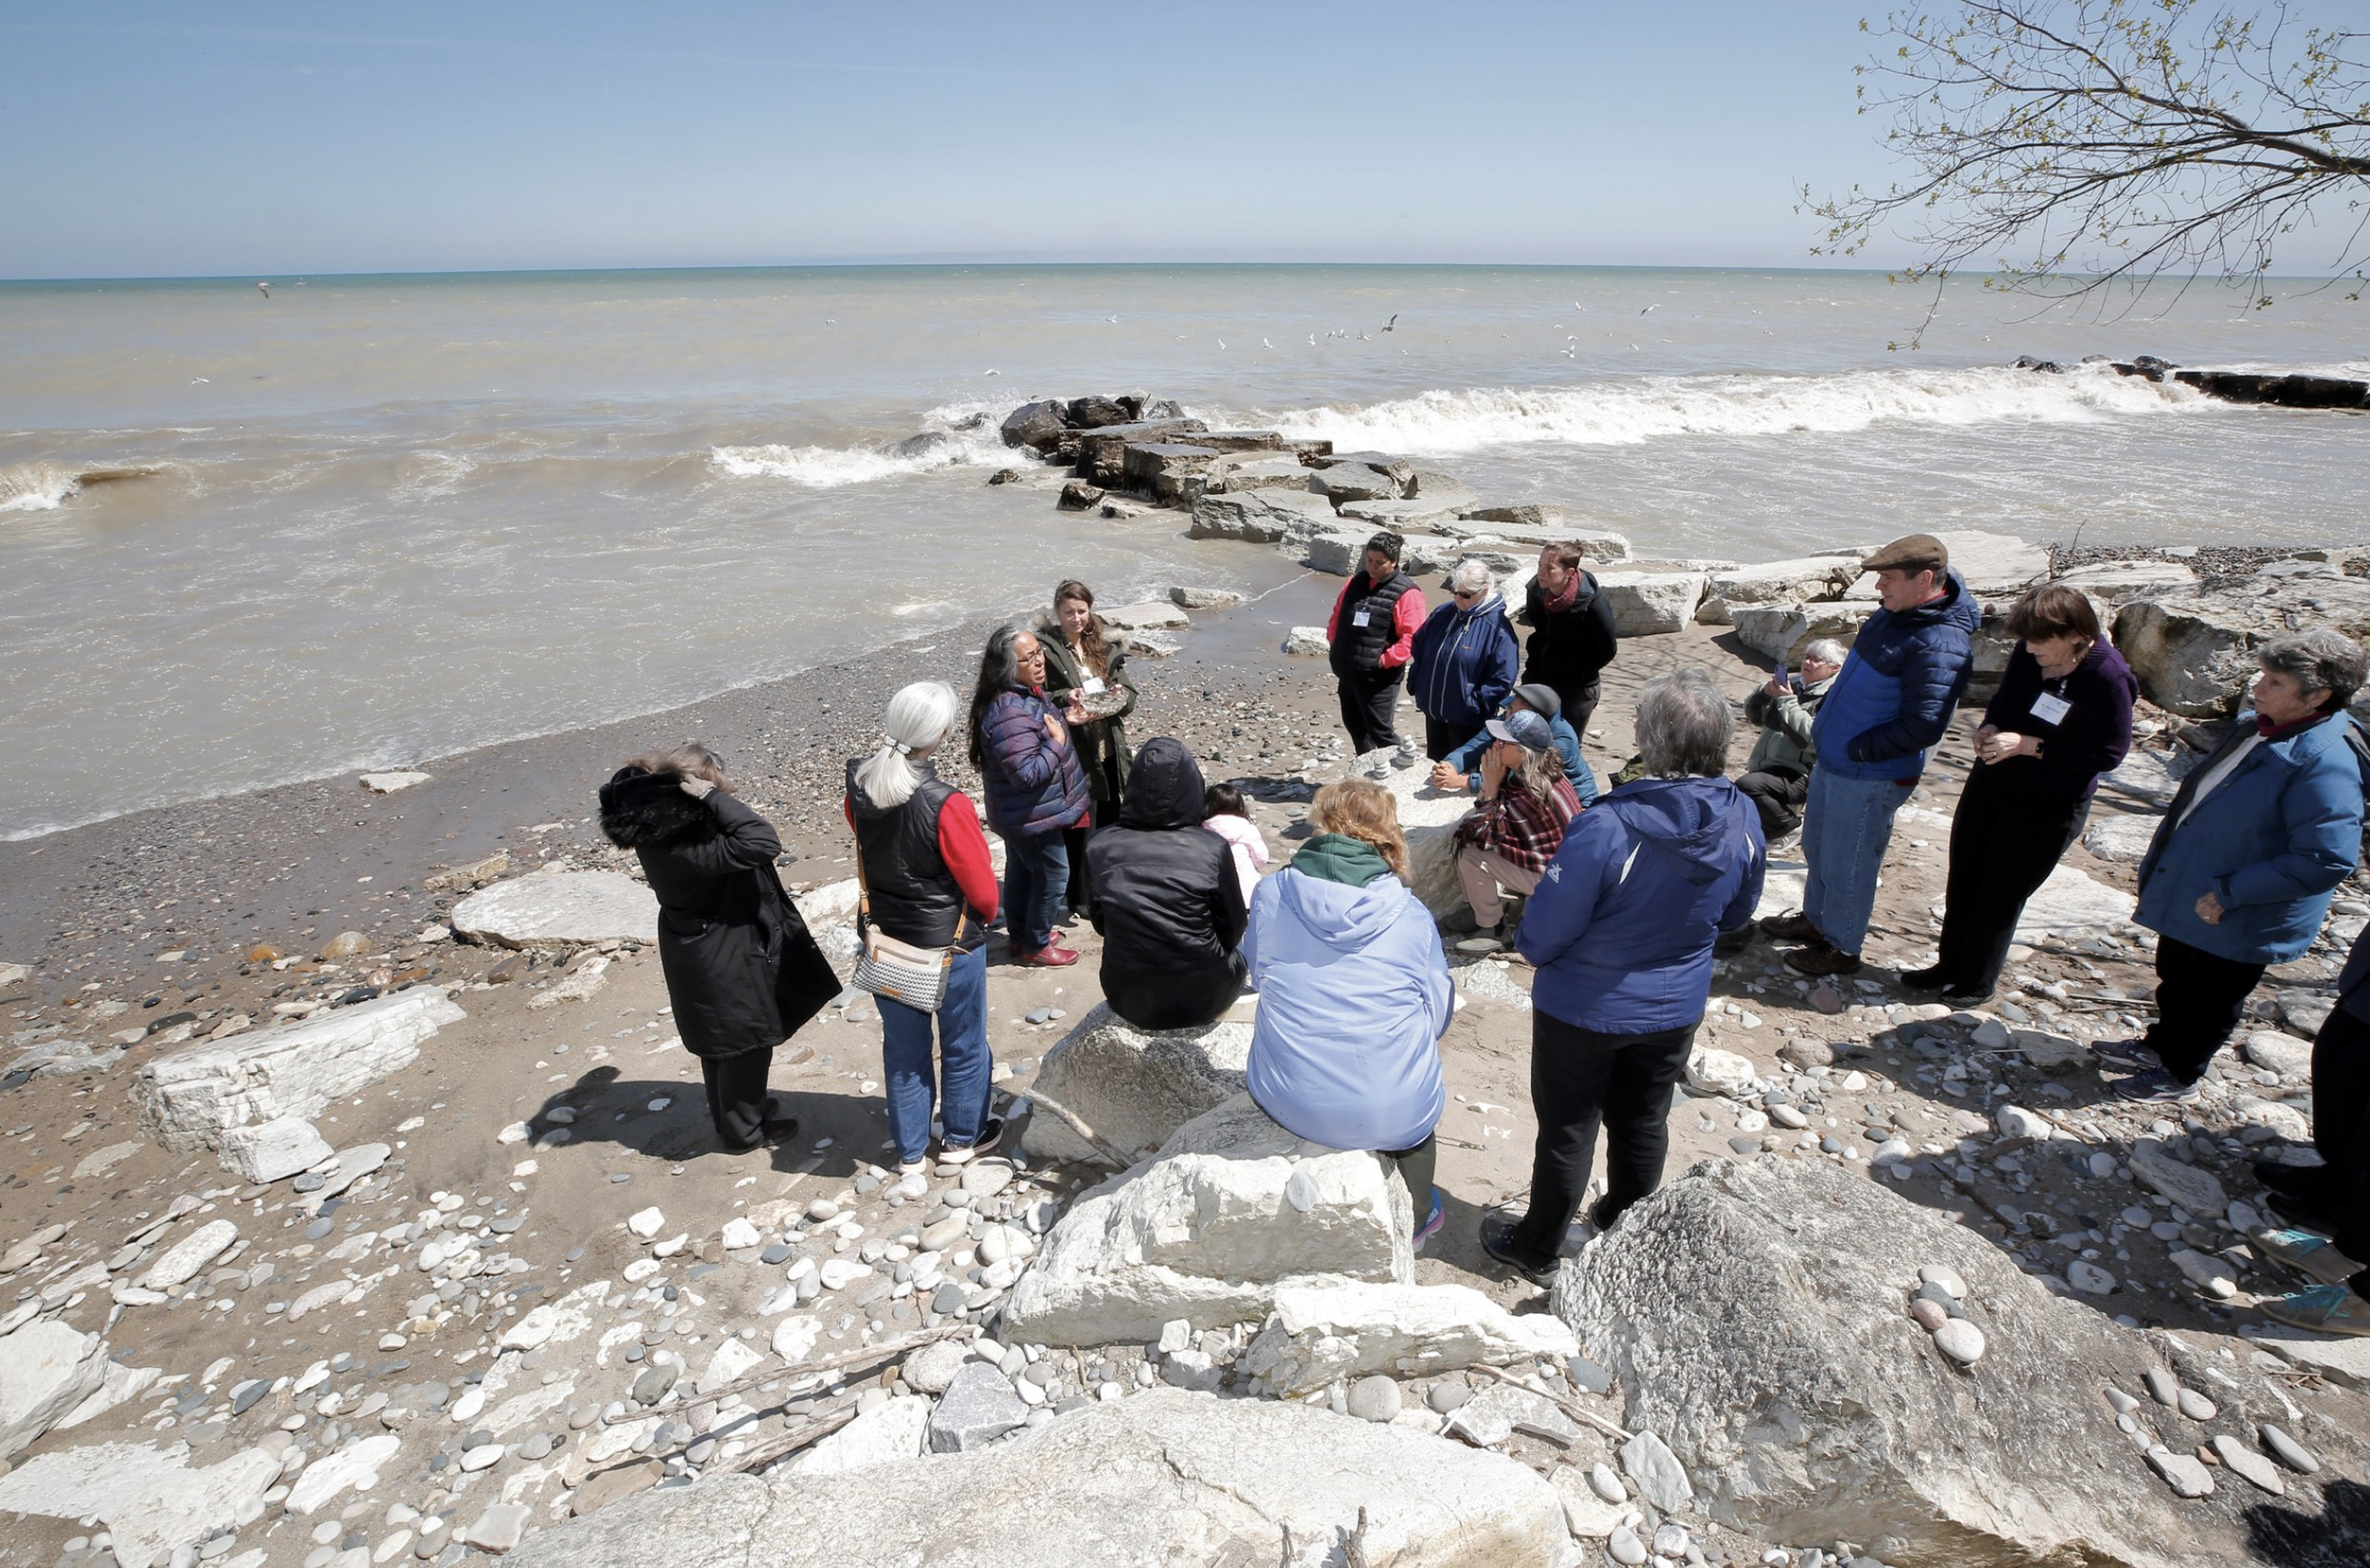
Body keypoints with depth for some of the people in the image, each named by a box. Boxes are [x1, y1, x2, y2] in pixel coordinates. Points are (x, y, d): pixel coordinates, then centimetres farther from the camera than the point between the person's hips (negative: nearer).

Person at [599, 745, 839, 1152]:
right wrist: (712, 797, -37)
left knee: (720, 1042, 27)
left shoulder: (655, 827, -10)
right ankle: (745, 1132, 34)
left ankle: (730, 1120, 48)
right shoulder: (689, 849, -36)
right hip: (725, 961, -9)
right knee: (746, 1042, 14)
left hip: (699, 949, 9)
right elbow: (763, 842, -41)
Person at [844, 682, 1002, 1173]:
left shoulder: (860, 785, -12)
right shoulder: (947, 805, -30)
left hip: (885, 935, 5)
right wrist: (986, 914, 3)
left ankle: (909, 1149, 35)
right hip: (951, 942, -5)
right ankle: (963, 1137, 37)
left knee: (902, 1045, 20)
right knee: (963, 1042, 19)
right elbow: (982, 887, -19)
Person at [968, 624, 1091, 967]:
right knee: (1053, 876, 6)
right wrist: (1057, 743, -23)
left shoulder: (1025, 693, 0)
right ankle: (1035, 947, 23)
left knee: (1021, 871, 24)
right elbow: (1027, 773, -34)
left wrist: (1064, 718, 3)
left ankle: (1020, 934, 42)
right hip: (1031, 816, -10)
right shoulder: (1009, 713, -33)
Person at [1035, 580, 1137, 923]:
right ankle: (1081, 900, 16)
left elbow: (1129, 692, 9)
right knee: (1079, 827, 1)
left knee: (1109, 820, 16)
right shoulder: (1047, 648, -9)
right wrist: (1064, 700, -26)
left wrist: (1121, 695, -13)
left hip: (1108, 750, 6)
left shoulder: (1107, 643, 6)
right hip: (1073, 752, -5)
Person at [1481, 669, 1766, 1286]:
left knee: (1567, 1131, 14)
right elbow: (1736, 911, 4)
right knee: (1643, 1122, 25)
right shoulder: (1743, 819, -15)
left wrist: (1535, 949, -2)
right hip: (1677, 1009, 5)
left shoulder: (1605, 826, -34)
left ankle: (1536, 1250, 34)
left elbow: (1542, 935, -24)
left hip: (1585, 1009, -5)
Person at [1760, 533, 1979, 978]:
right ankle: (1814, 920, 43)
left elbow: (1923, 726, -29)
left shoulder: (1941, 645, -26)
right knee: (1817, 849, 24)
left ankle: (1842, 949, 25)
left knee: (1846, 866, 6)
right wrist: (1828, 721, 13)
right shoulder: (1898, 613, 3)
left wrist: (1858, 750, -20)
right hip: (1831, 761, 9)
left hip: (1869, 779, -9)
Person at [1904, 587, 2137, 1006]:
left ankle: (1977, 983, 27)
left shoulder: (2108, 678, -23)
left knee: (2001, 896, 7)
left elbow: (2108, 753, -20)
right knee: (1962, 881, 15)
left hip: (2050, 806, -6)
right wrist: (1990, 728, -11)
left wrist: (2029, 745, -26)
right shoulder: (2029, 655, -7)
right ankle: (1950, 965, 34)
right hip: (1991, 782, 6)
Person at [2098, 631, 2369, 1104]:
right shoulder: (2258, 726, -2)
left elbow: (2327, 860, -30)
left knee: (2210, 999, 15)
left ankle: (2179, 1074, 35)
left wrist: (2229, 893, -26)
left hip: (2239, 924, -8)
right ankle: (2160, 1044, 48)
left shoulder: (2325, 763, -29)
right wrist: (2161, 856, 15)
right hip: (2186, 896, 8)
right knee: (2173, 981, 26)